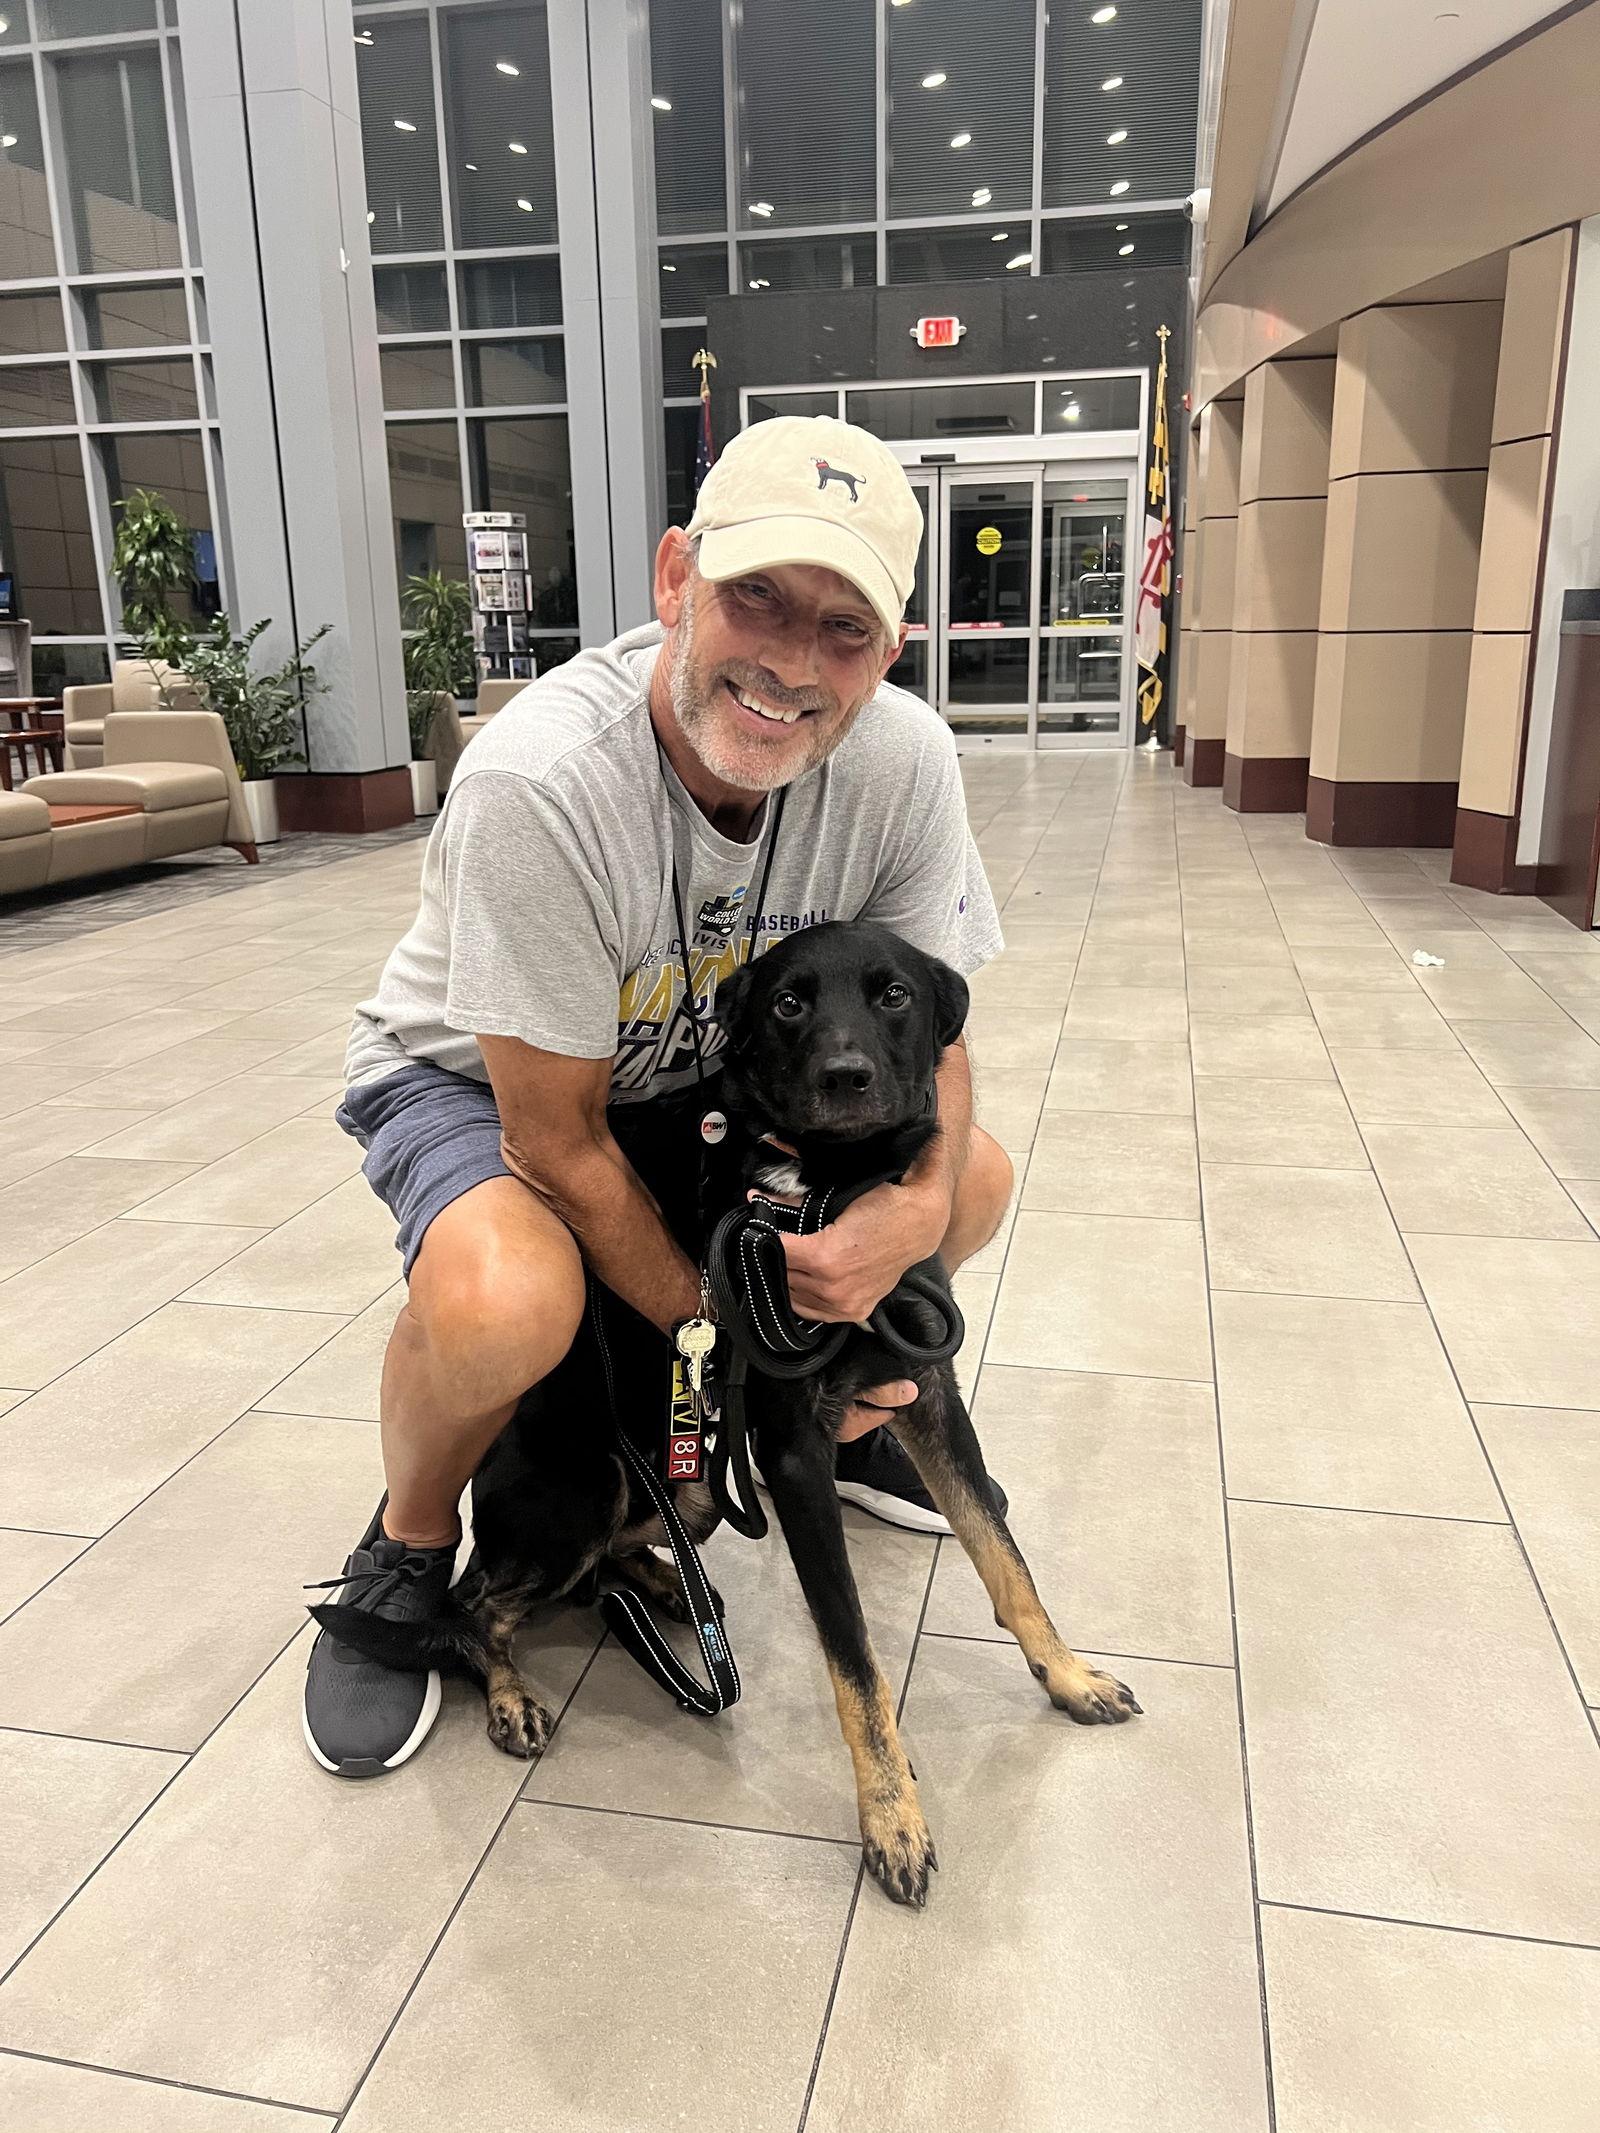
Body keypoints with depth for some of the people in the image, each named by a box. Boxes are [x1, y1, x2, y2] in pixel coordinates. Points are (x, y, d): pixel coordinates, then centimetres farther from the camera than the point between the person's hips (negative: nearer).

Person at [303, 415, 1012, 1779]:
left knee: (974, 1179, -8)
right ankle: (409, 1550, 0)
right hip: (474, 1077, -4)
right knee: (504, 1300, -36)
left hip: (706, 1076, 5)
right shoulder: (540, 782, -36)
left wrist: (916, 1206, -33)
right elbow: (556, 1135, -28)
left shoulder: (904, 760, -22)